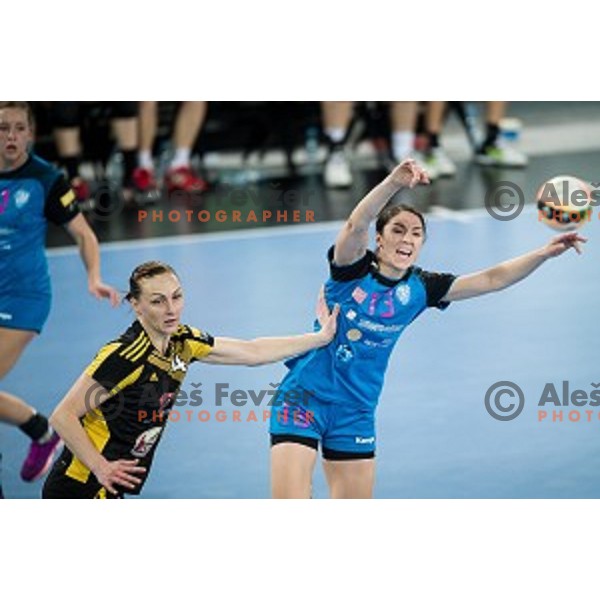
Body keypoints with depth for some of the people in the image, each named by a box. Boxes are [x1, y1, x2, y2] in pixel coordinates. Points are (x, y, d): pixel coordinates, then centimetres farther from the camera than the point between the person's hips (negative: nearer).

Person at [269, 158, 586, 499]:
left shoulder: (420, 289, 1)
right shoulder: (354, 269, -12)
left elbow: (491, 279, 2)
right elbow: (356, 225, -33)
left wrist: (545, 253, -8)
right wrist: (394, 182, -49)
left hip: (356, 413, 5)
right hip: (305, 399, -5)